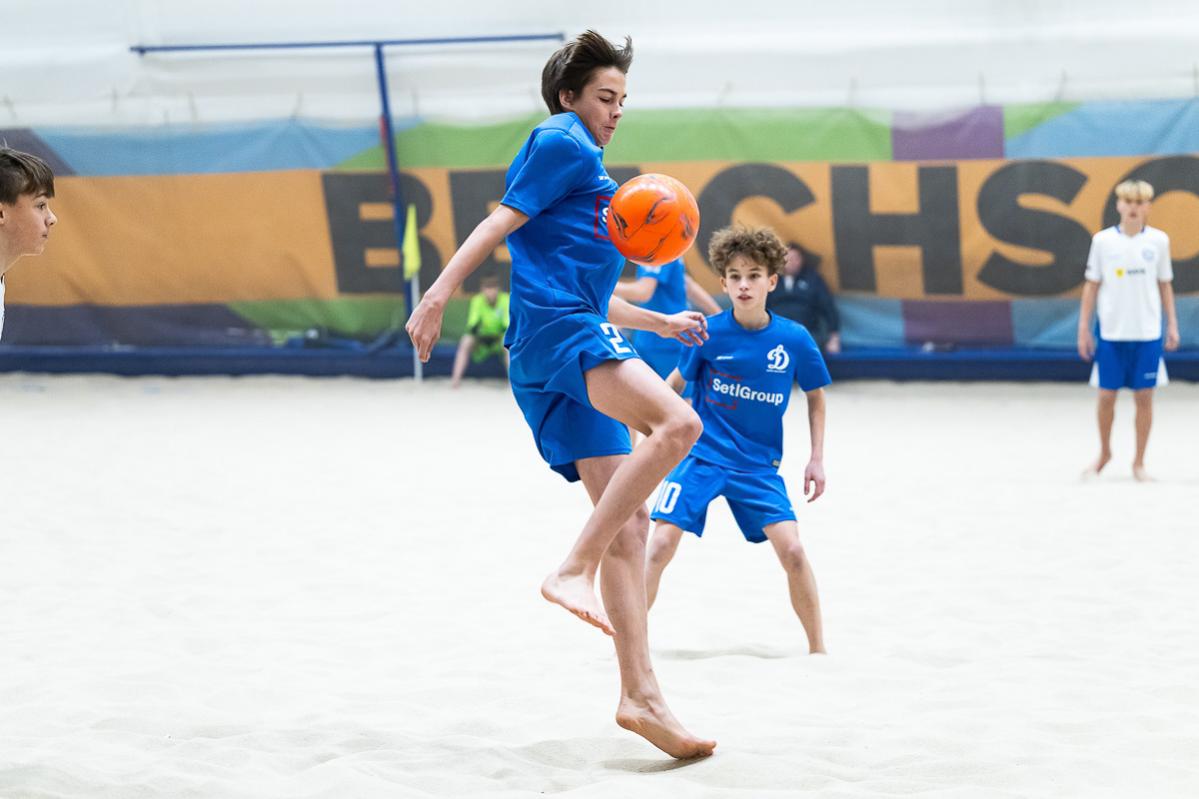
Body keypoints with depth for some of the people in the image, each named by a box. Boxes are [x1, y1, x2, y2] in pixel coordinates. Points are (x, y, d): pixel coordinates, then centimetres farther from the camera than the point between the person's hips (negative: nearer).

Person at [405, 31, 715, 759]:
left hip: (580, 344, 10)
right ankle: (574, 571, -33)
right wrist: (441, 290, -20)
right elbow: (504, 222, -9)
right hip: (555, 327, -10)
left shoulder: (588, 169, 32)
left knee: (629, 522, 2)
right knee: (677, 422, -31)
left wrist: (660, 322, 43)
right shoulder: (562, 142, 4)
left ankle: (641, 695, -1)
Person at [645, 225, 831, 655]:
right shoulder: (708, 333, -9)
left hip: (758, 465, 1)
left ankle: (818, 648, 5)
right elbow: (676, 384, 7)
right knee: (662, 544, -12)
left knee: (792, 550, -11)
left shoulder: (795, 340, -7)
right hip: (701, 455, -1)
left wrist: (817, 458, 6)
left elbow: (815, 395, 10)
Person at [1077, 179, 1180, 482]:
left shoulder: (1158, 240, 0)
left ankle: (1139, 462, 14)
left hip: (1147, 333, 0)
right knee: (1106, 395, 4)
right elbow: (1092, 285, 4)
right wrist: (1084, 327, 2)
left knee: (1144, 397, 3)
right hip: (1111, 332, 0)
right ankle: (1104, 453, 26)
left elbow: (1165, 285, 8)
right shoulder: (1103, 240, -1)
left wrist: (1172, 324, 4)